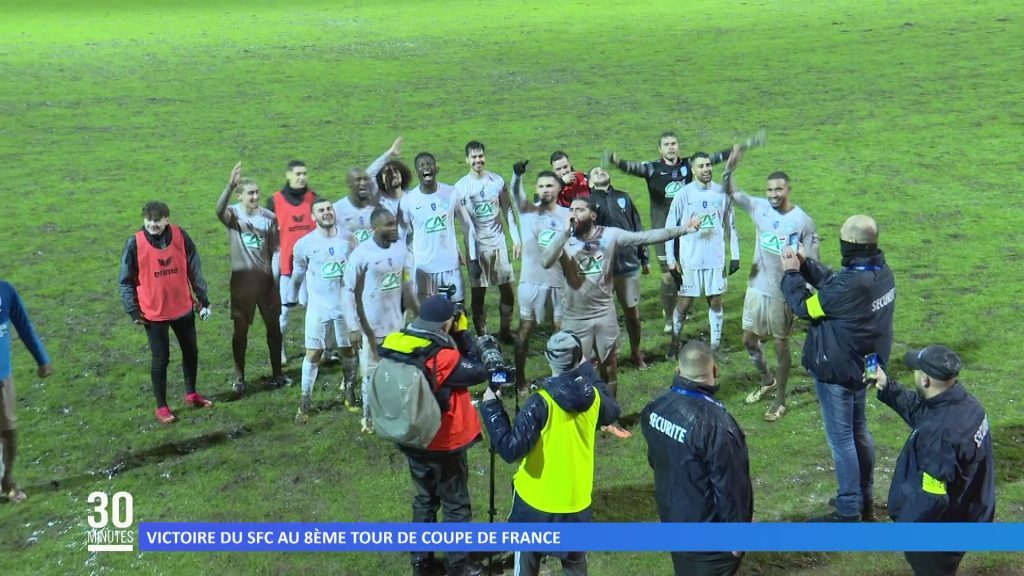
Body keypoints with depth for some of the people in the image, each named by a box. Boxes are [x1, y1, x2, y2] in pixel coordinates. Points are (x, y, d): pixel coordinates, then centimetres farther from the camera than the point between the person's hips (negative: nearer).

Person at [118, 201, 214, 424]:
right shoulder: (135, 244, -14)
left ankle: (191, 394, 38)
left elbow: (195, 269, 2)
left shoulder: (180, 236, -7)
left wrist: (203, 300, 3)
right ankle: (161, 406, 19)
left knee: (191, 351, 17)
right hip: (154, 313, -3)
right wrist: (133, 310, -9)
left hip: (183, 308, 3)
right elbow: (126, 281, -6)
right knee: (161, 358, 4)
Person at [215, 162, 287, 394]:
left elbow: (275, 249, 4)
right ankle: (239, 377, 16)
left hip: (266, 277, 2)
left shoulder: (269, 217, -1)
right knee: (240, 329, 5)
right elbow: (219, 210, -33)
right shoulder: (233, 214, -8)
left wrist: (276, 274, -1)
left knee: (274, 326, 10)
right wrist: (230, 184, -46)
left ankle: (277, 372, 24)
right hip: (242, 279, -2)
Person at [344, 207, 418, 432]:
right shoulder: (361, 254, -18)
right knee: (372, 374, 5)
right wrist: (354, 328, -16)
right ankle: (369, 417, 21)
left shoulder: (401, 248, -1)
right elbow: (350, 292, -13)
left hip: (396, 324, 5)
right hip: (370, 327, -5)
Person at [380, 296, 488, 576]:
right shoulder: (442, 357, -27)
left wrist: (454, 339, -3)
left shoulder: (394, 346, -7)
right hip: (444, 445, -6)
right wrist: (462, 334, -12)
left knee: (424, 499, 23)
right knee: (456, 505, 12)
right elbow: (480, 373, -17)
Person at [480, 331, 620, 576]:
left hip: (537, 501, -4)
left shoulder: (541, 402, -23)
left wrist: (490, 406, -18)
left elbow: (511, 449, -26)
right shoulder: (593, 397, -7)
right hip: (577, 500, 4)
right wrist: (588, 371, 19)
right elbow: (611, 413, 17)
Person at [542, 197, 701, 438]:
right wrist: (565, 231, -26)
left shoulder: (610, 235, -6)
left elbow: (646, 237, -7)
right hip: (575, 317, -1)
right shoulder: (565, 240, -7)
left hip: (604, 314, 2)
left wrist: (683, 229, -12)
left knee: (609, 368, 13)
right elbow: (546, 262, -24)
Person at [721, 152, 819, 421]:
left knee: (781, 344, 7)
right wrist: (730, 168, -24)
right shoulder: (759, 207, -3)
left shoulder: (802, 221, -15)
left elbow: (811, 262, -11)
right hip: (756, 287, 5)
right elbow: (730, 192, -4)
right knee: (749, 339, 16)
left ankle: (780, 400, 20)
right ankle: (767, 381, 41)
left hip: (783, 293, -5)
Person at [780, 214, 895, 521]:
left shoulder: (850, 286, -32)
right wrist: (805, 264, 1)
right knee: (859, 431, 22)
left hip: (836, 371, -9)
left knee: (841, 439, 4)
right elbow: (832, 282, 9)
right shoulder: (881, 272, -4)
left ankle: (848, 511, 15)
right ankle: (865, 499, 36)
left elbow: (805, 306, -19)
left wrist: (790, 273, -5)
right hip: (862, 365, 9)